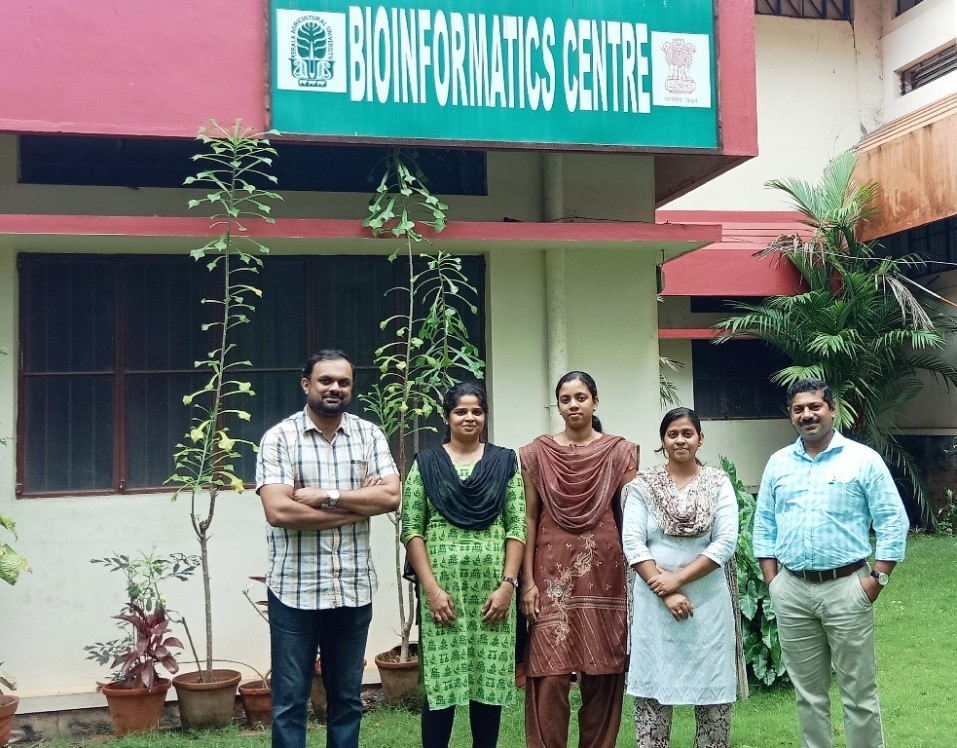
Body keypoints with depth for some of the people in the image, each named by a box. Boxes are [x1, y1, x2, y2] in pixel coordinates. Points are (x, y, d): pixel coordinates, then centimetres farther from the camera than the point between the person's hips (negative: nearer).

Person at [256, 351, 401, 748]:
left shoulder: (370, 435, 4)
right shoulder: (279, 438, -6)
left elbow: (391, 497, -7)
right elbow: (278, 511, -18)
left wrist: (326, 496, -16)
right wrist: (356, 507, -12)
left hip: (354, 588, 3)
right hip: (295, 589, -3)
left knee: (347, 698, 15)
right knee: (289, 701, 7)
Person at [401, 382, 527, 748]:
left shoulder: (505, 461, 6)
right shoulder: (426, 463, 4)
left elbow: (517, 527, 3)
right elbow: (411, 529, 0)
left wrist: (508, 584, -6)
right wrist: (431, 587, -9)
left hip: (493, 586, 1)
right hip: (442, 586, -1)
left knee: (491, 677, 7)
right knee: (440, 680, 1)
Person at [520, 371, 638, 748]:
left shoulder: (619, 452, 4)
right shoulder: (536, 453, 4)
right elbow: (529, 519, 3)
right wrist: (527, 581, -3)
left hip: (604, 572, 1)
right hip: (553, 572, -1)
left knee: (603, 672, 7)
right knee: (549, 674, -3)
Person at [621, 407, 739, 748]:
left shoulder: (718, 482, 2)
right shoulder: (643, 485, 2)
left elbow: (725, 543, -7)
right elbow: (632, 543, -5)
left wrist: (679, 579, -13)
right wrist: (665, 592, -13)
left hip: (707, 598, 0)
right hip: (654, 600, 0)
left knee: (714, 689, 6)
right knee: (653, 689, 4)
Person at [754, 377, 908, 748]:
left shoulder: (863, 459, -3)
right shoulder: (778, 463, 8)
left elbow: (893, 523, -4)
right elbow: (764, 526, 11)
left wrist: (877, 579, -9)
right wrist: (772, 581, 3)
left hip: (846, 588, -3)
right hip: (791, 591, 3)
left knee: (859, 692, 4)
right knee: (808, 691, 13)